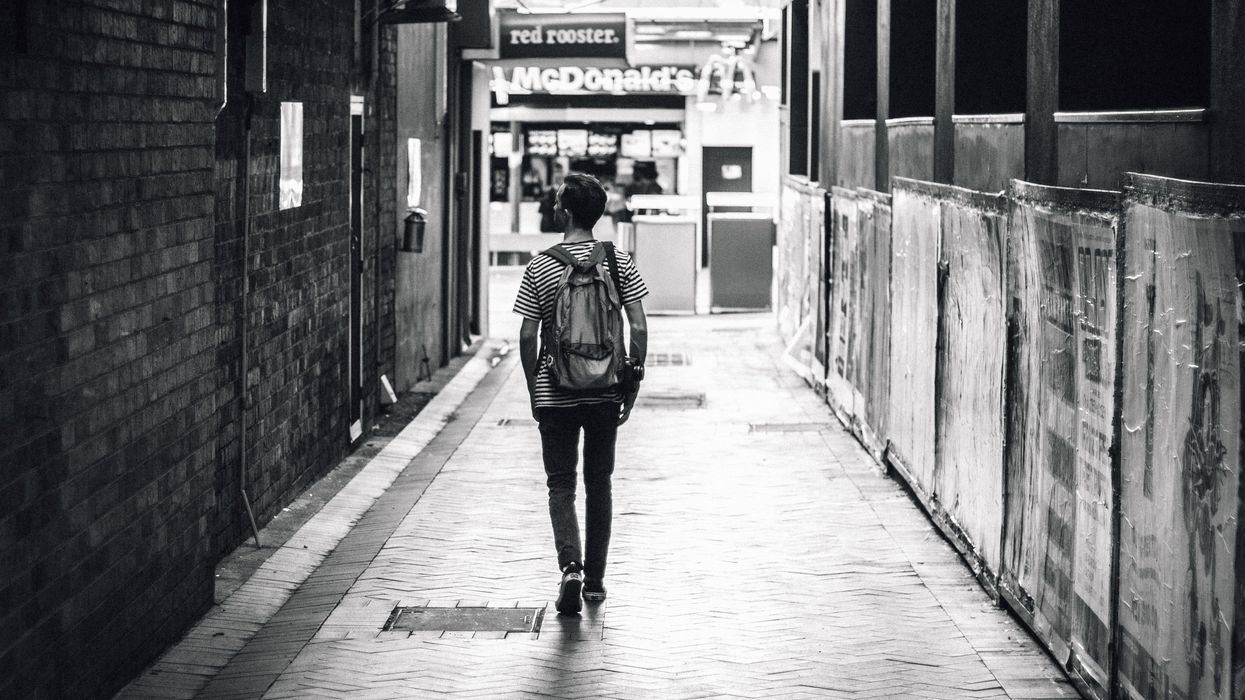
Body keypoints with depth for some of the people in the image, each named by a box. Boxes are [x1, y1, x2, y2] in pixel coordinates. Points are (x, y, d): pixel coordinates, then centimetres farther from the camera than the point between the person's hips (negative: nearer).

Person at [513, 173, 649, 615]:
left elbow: (528, 336, -5)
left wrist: (533, 392, 6)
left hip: (555, 394, -2)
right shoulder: (619, 262, -2)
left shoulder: (540, 268, -7)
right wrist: (632, 387, 4)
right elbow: (639, 329, -5)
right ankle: (595, 579, 20)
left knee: (561, 484, 5)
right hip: (605, 393, 2)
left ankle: (571, 567, -17)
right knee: (599, 483, 14)